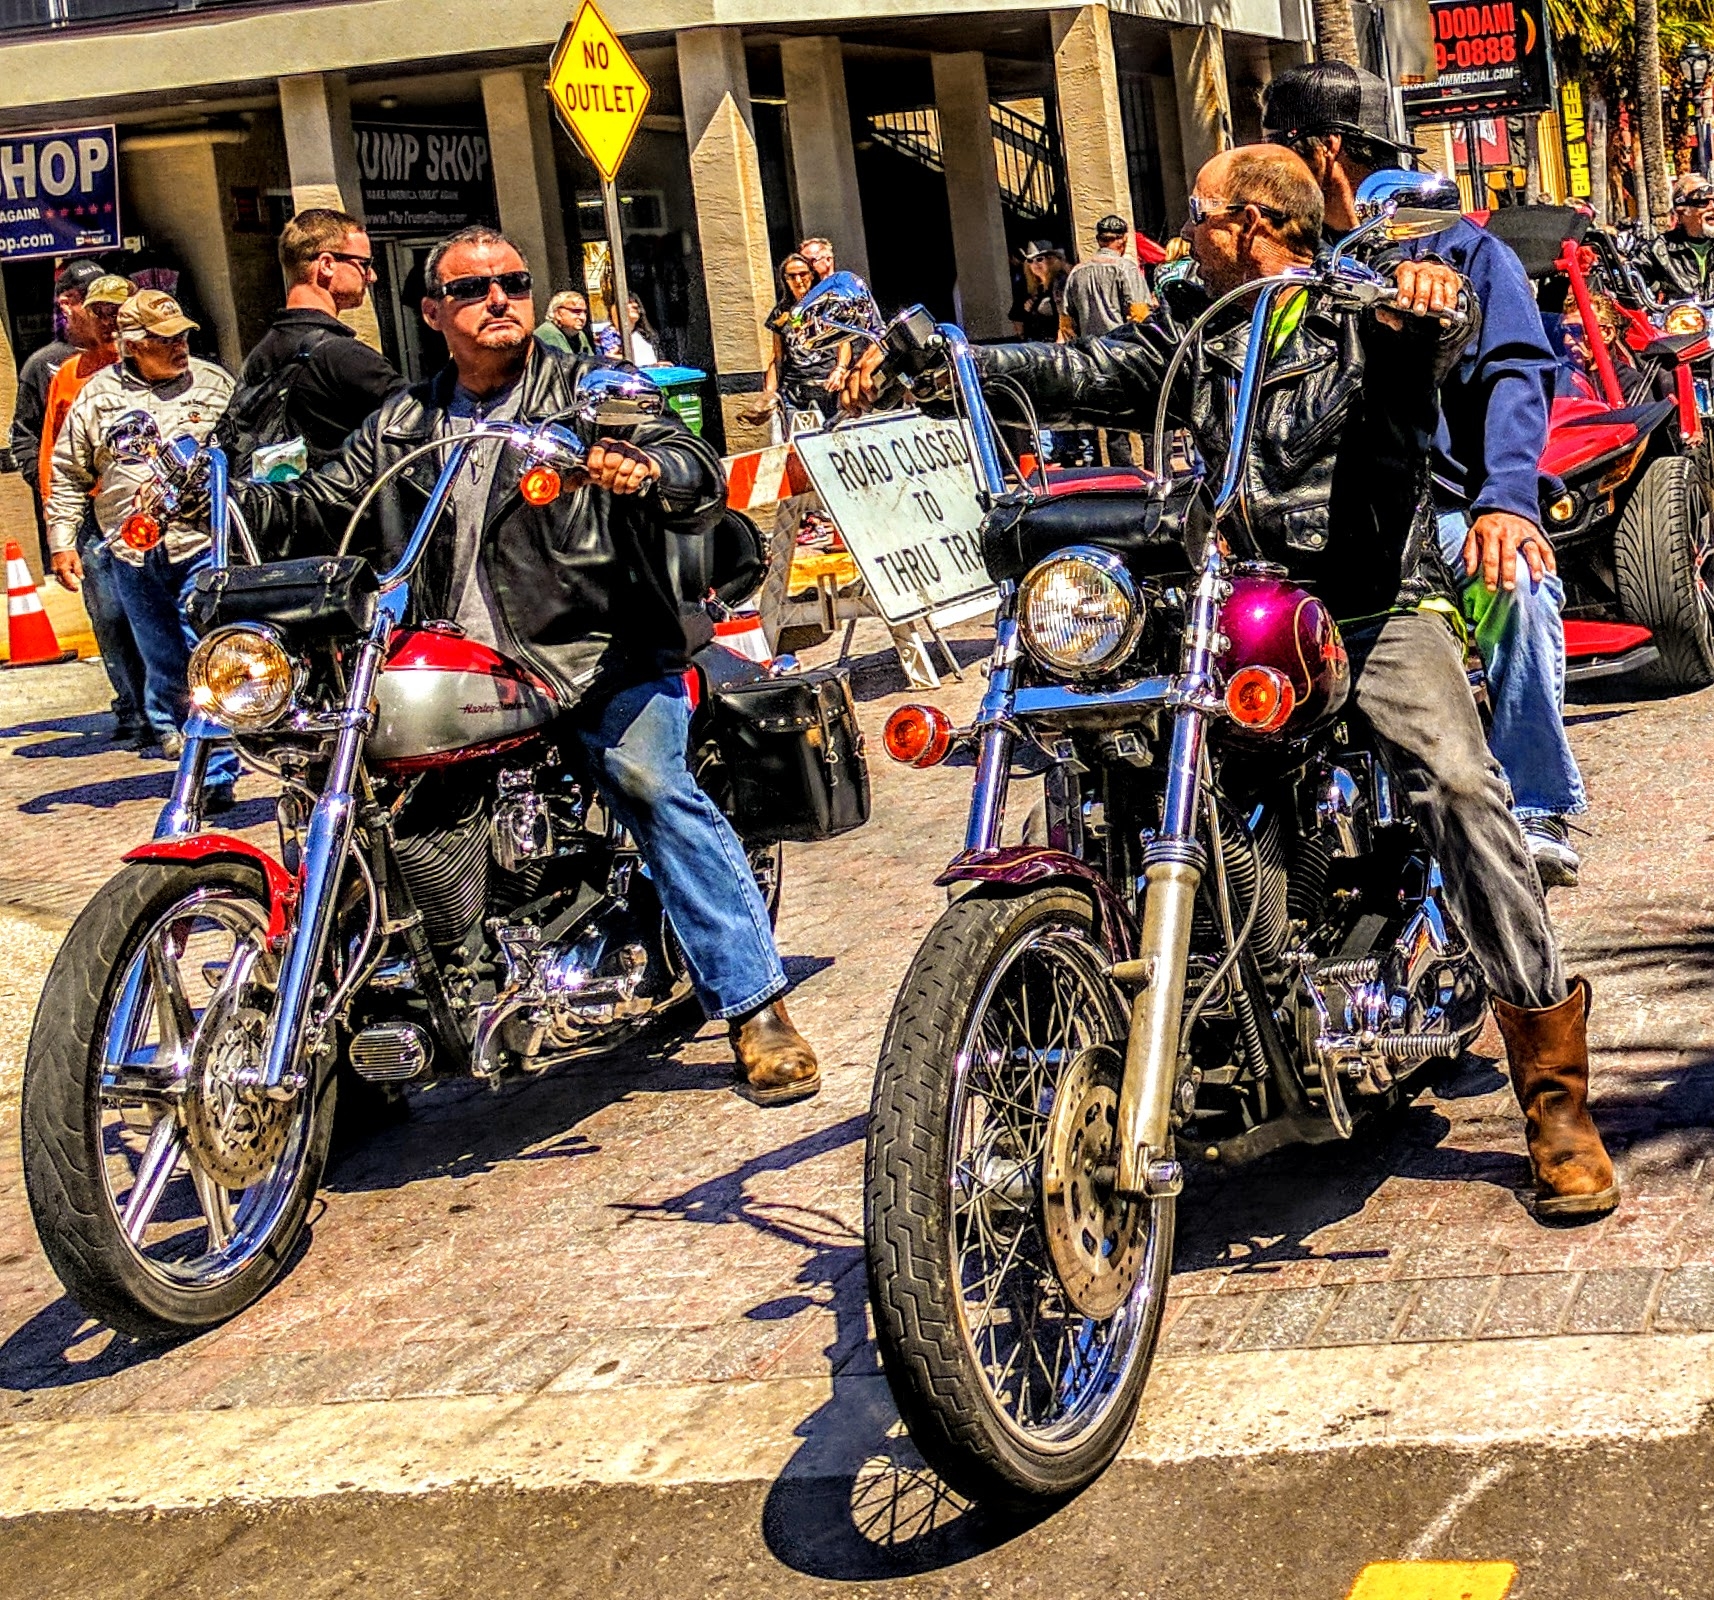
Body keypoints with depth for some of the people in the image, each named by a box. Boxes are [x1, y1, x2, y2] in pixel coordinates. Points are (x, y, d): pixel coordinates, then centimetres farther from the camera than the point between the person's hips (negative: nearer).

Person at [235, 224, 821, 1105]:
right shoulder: (400, 427, 21)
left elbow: (703, 480, -7)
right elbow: (316, 508, 20)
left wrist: (643, 471, -30)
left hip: (602, 658, -5)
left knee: (651, 783, -26)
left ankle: (757, 1008, -24)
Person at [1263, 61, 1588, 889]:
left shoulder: (1459, 248, 7)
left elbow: (1515, 378, -8)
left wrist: (1506, 502, -26)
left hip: (1441, 508, -3)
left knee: (1517, 582, -37)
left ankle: (1535, 814, -24)